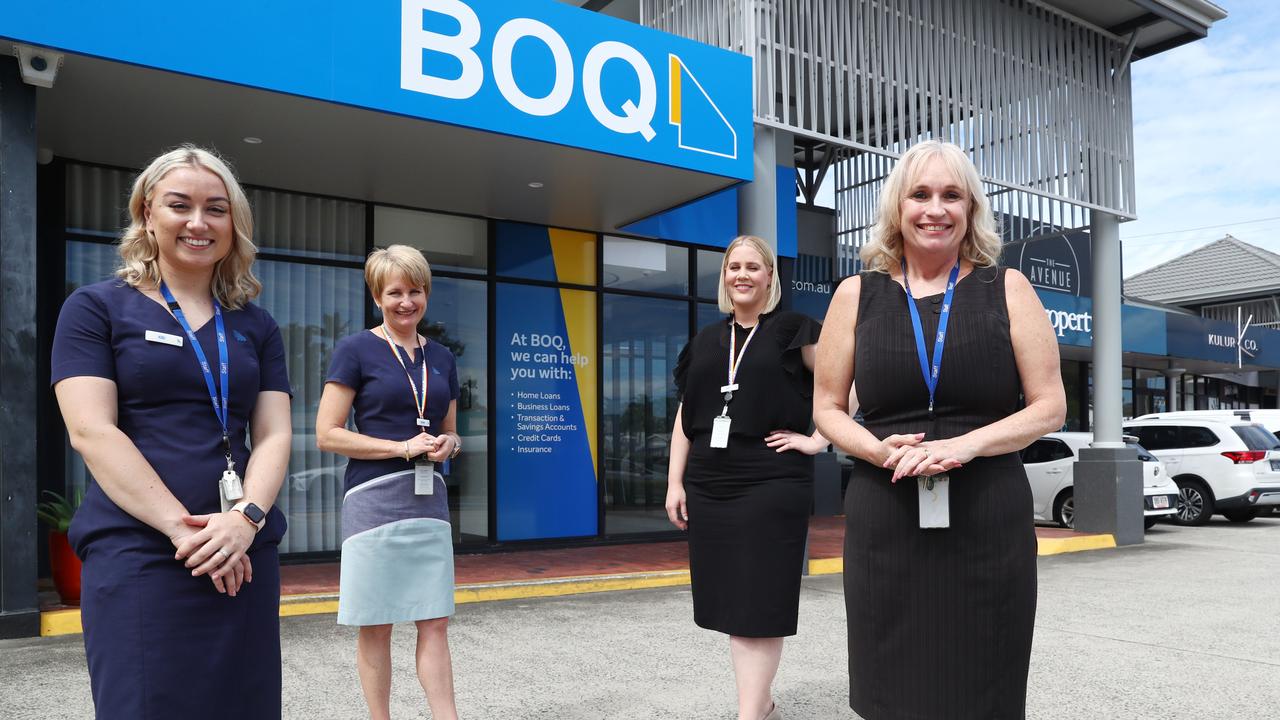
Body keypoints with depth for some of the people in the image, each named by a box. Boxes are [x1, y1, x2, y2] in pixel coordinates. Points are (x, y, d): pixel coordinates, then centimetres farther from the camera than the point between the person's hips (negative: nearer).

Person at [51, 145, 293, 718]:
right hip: (137, 556, -3)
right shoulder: (96, 308, 4)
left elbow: (274, 434, 7)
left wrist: (247, 518, -13)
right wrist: (183, 527, -17)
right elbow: (90, 431, -7)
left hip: (244, 556, 4)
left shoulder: (256, 327, 14)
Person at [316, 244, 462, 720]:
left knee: (435, 623, 5)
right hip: (374, 500, -4)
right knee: (375, 626, 6)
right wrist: (404, 447, -14)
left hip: (429, 500, 5)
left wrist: (447, 445, -2)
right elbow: (327, 435, -8)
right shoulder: (356, 350, -3)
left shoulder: (441, 358, 12)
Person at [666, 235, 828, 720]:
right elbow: (686, 416, 14)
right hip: (709, 487, 6)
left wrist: (818, 439, -10)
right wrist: (675, 482, 8)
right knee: (729, 599, 11)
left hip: (773, 485, -5)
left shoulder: (793, 332, 0)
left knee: (758, 603, -4)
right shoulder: (705, 341, 13)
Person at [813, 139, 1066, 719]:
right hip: (884, 524, 1)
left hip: (989, 524, 0)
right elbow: (827, 408, 8)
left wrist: (966, 444, -15)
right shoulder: (857, 295, 5)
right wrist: (879, 449, -13)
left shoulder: (1007, 289, 4)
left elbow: (1049, 407, 3)